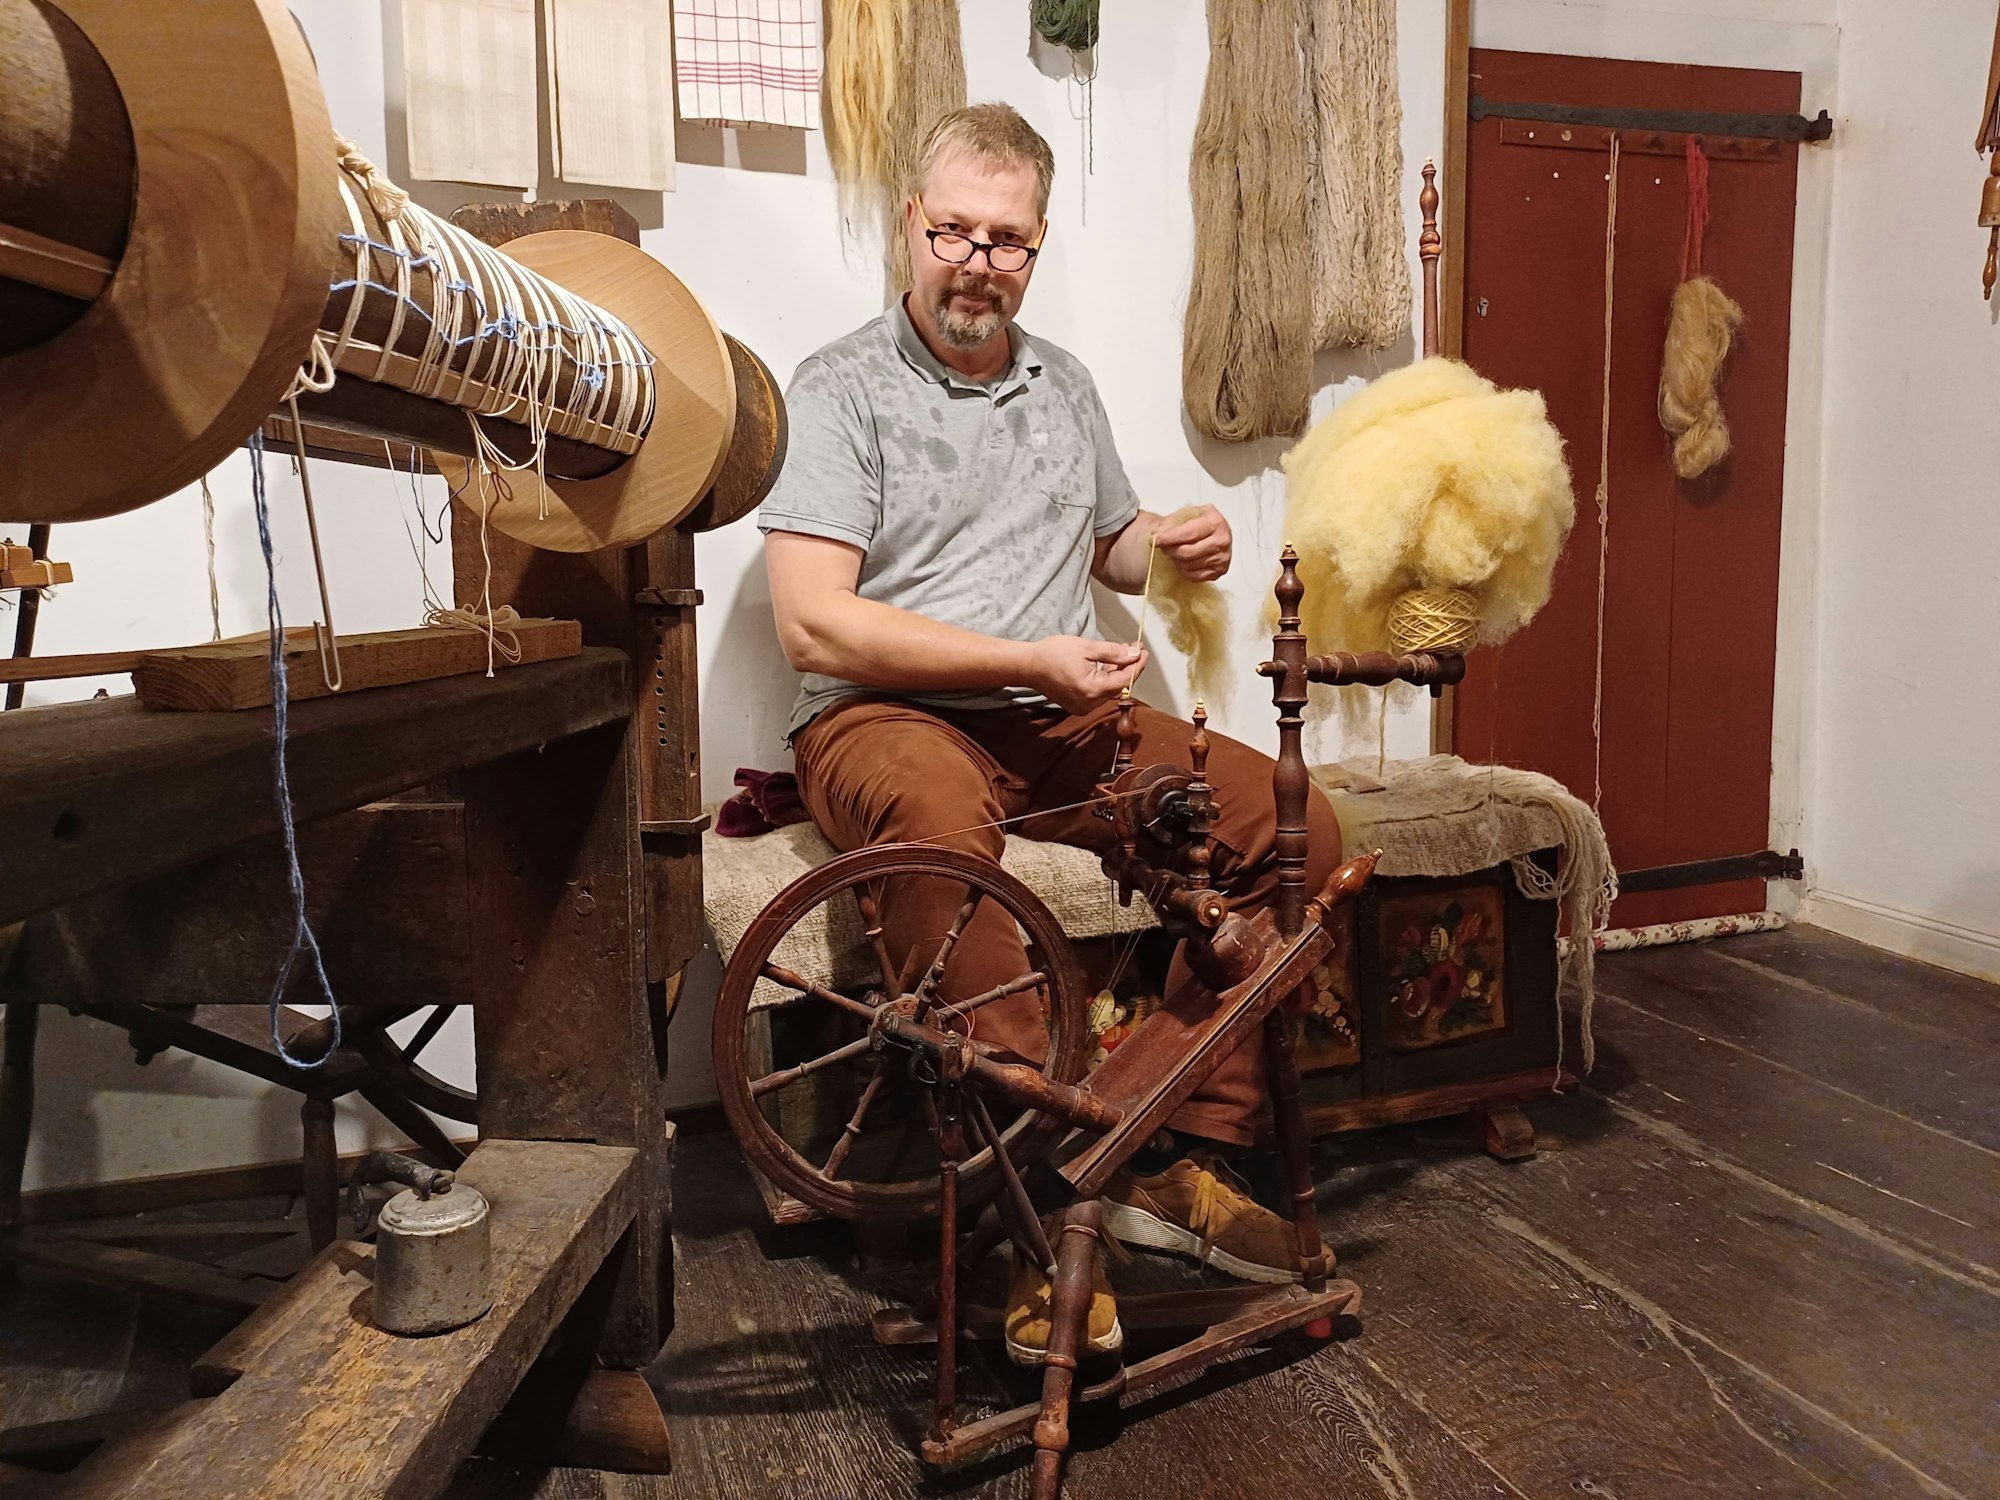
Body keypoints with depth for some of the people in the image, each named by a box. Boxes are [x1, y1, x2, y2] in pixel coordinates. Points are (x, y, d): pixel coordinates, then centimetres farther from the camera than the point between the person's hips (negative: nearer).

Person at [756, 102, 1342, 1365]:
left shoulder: (1064, 384, 19)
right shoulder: (843, 389, -2)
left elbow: (1108, 547, 33)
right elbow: (814, 624, -13)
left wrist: (1170, 547, 7)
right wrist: (1032, 660, -17)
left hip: (1066, 727, 6)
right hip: (892, 717, -6)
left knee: (1295, 826, -12)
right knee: (938, 821, -41)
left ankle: (1183, 1160, -9)